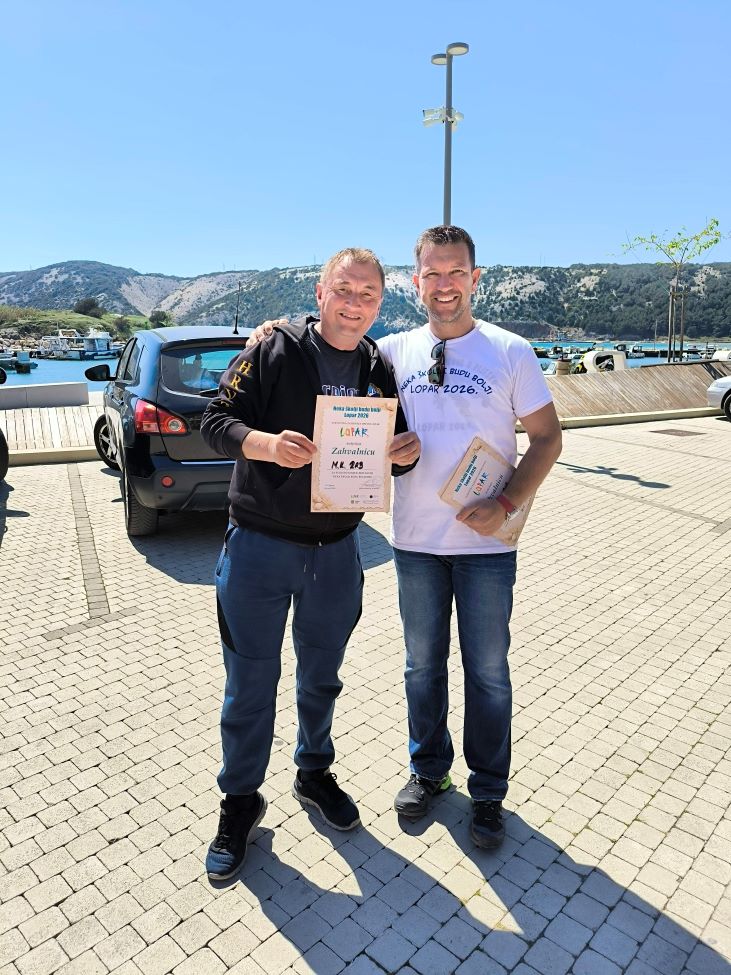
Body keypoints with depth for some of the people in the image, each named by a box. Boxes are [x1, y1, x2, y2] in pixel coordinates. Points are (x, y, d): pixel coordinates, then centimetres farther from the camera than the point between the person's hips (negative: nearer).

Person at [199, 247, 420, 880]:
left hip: (337, 552, 4)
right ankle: (240, 801, 32)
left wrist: (406, 454, -13)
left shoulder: (380, 372, 4)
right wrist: (265, 443, -29)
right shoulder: (273, 351, -8)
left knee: (320, 677, 20)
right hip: (260, 546, -3)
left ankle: (314, 773, 45)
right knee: (250, 684, 9)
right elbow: (217, 420, -9)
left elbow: (394, 454, 11)